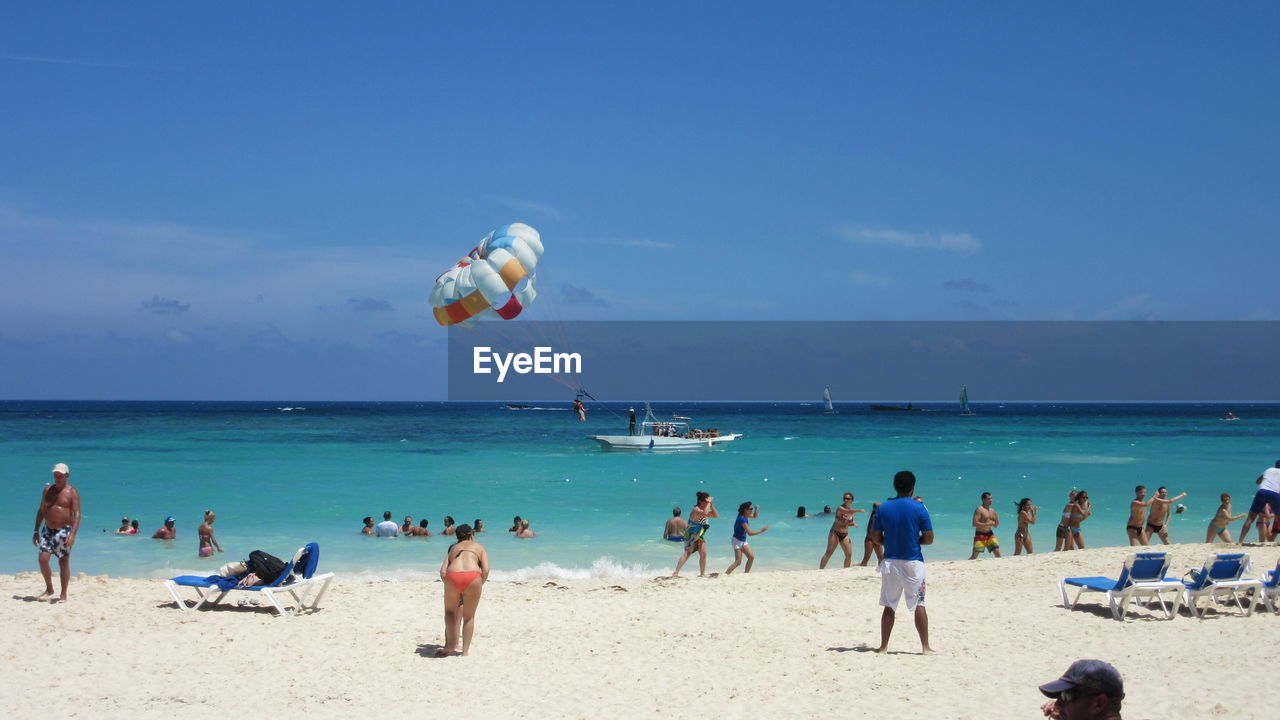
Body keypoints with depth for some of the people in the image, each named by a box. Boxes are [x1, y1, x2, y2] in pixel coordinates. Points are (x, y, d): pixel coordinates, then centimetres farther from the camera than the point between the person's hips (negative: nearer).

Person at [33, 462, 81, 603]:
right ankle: (49, 589, 12)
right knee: (42, 559, -7)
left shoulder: (72, 492, -5)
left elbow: (76, 514, -11)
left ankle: (63, 595, 8)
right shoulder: (48, 490, 9)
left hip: (64, 530, -4)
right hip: (48, 530, 4)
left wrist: (72, 534, -21)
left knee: (64, 563, 0)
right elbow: (41, 511, 15)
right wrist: (36, 531, 10)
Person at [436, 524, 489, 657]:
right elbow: (485, 570, 8)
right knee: (469, 616, 17)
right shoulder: (479, 547, 25)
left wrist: (449, 586, 27)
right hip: (472, 577, -1)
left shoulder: (453, 548, 31)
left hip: (452, 577, 2)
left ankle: (451, 644, 21)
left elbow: (443, 572, 16)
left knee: (450, 611, 27)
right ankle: (466, 650, 20)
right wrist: (480, 585, 20)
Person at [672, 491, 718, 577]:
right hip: (691, 534, -8)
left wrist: (712, 506, -7)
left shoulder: (706, 509, 6)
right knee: (688, 553, -17)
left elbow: (716, 515, 4)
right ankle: (676, 573, -21)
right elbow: (705, 513, -41)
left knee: (703, 553, 2)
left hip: (699, 535, 8)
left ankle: (702, 574, 13)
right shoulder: (696, 510, -22)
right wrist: (709, 503, -31)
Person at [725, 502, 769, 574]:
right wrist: (762, 530, -23)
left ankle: (746, 573, 14)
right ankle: (725, 574, -14)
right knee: (738, 562, -13)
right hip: (737, 541, -9)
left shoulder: (745, 516, 0)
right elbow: (750, 533, -27)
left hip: (743, 541, 9)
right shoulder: (742, 519, -26)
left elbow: (755, 516, 21)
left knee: (751, 557, 5)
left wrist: (756, 509, 0)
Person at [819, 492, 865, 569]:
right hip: (835, 533, -6)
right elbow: (848, 511, -34)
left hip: (845, 535, 6)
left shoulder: (852, 510, 8)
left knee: (849, 554, 0)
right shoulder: (840, 508, -13)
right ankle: (820, 570, -8)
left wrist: (853, 524, -2)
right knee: (829, 553, -10)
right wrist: (859, 510, -41)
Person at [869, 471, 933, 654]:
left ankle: (883, 646, 11)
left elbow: (876, 537, 2)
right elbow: (929, 538, -7)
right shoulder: (919, 508, -8)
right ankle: (925, 646, 3)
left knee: (889, 607, 10)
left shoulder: (883, 507, 0)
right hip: (913, 562, -2)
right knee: (919, 605, 4)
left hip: (890, 562, 2)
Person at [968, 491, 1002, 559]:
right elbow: (974, 523, -18)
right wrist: (987, 524, -21)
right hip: (980, 534, -6)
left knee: (997, 553, -1)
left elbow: (996, 526, 18)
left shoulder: (992, 511, 12)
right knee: (974, 556, -9)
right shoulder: (979, 509, -9)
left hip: (990, 534, 6)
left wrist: (997, 519, -2)